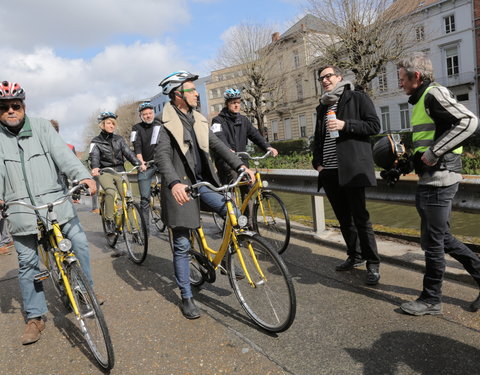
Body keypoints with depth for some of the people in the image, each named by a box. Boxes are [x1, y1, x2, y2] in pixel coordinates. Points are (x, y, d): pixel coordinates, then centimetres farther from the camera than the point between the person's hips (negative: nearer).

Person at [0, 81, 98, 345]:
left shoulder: (41, 127, 3)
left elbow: (63, 154, -10)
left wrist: (83, 176, -28)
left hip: (55, 202, 0)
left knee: (79, 242, -1)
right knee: (28, 263, 7)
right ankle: (35, 318, 22)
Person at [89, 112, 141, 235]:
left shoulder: (119, 139, 14)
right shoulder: (96, 141, 6)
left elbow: (128, 153, 1)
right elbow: (94, 156, -11)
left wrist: (138, 163, -18)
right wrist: (95, 168, -34)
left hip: (120, 171, 3)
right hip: (105, 172, -3)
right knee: (110, 192, -32)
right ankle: (109, 220, -18)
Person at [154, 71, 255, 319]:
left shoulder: (198, 120, 13)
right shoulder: (165, 123, -7)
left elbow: (217, 145, 7)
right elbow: (162, 156, -20)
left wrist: (240, 166, -6)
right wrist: (174, 183, -37)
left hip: (203, 181, 6)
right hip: (180, 187, -5)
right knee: (182, 245, 1)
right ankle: (186, 298, 17)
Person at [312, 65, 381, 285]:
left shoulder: (357, 98, 3)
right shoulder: (322, 107, 21)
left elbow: (374, 125, -5)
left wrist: (345, 125, -16)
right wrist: (317, 163, 9)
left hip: (351, 169, -6)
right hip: (329, 172, 6)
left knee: (360, 216, -6)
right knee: (343, 217, 12)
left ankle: (373, 264, 5)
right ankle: (355, 256, 26)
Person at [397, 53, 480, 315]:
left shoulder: (434, 94, -11)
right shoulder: (422, 100, 19)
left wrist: (433, 153, -23)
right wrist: (413, 159, 16)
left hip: (439, 179, -10)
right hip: (429, 180, 10)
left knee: (432, 241, 1)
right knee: (441, 237, 17)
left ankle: (431, 300, 16)